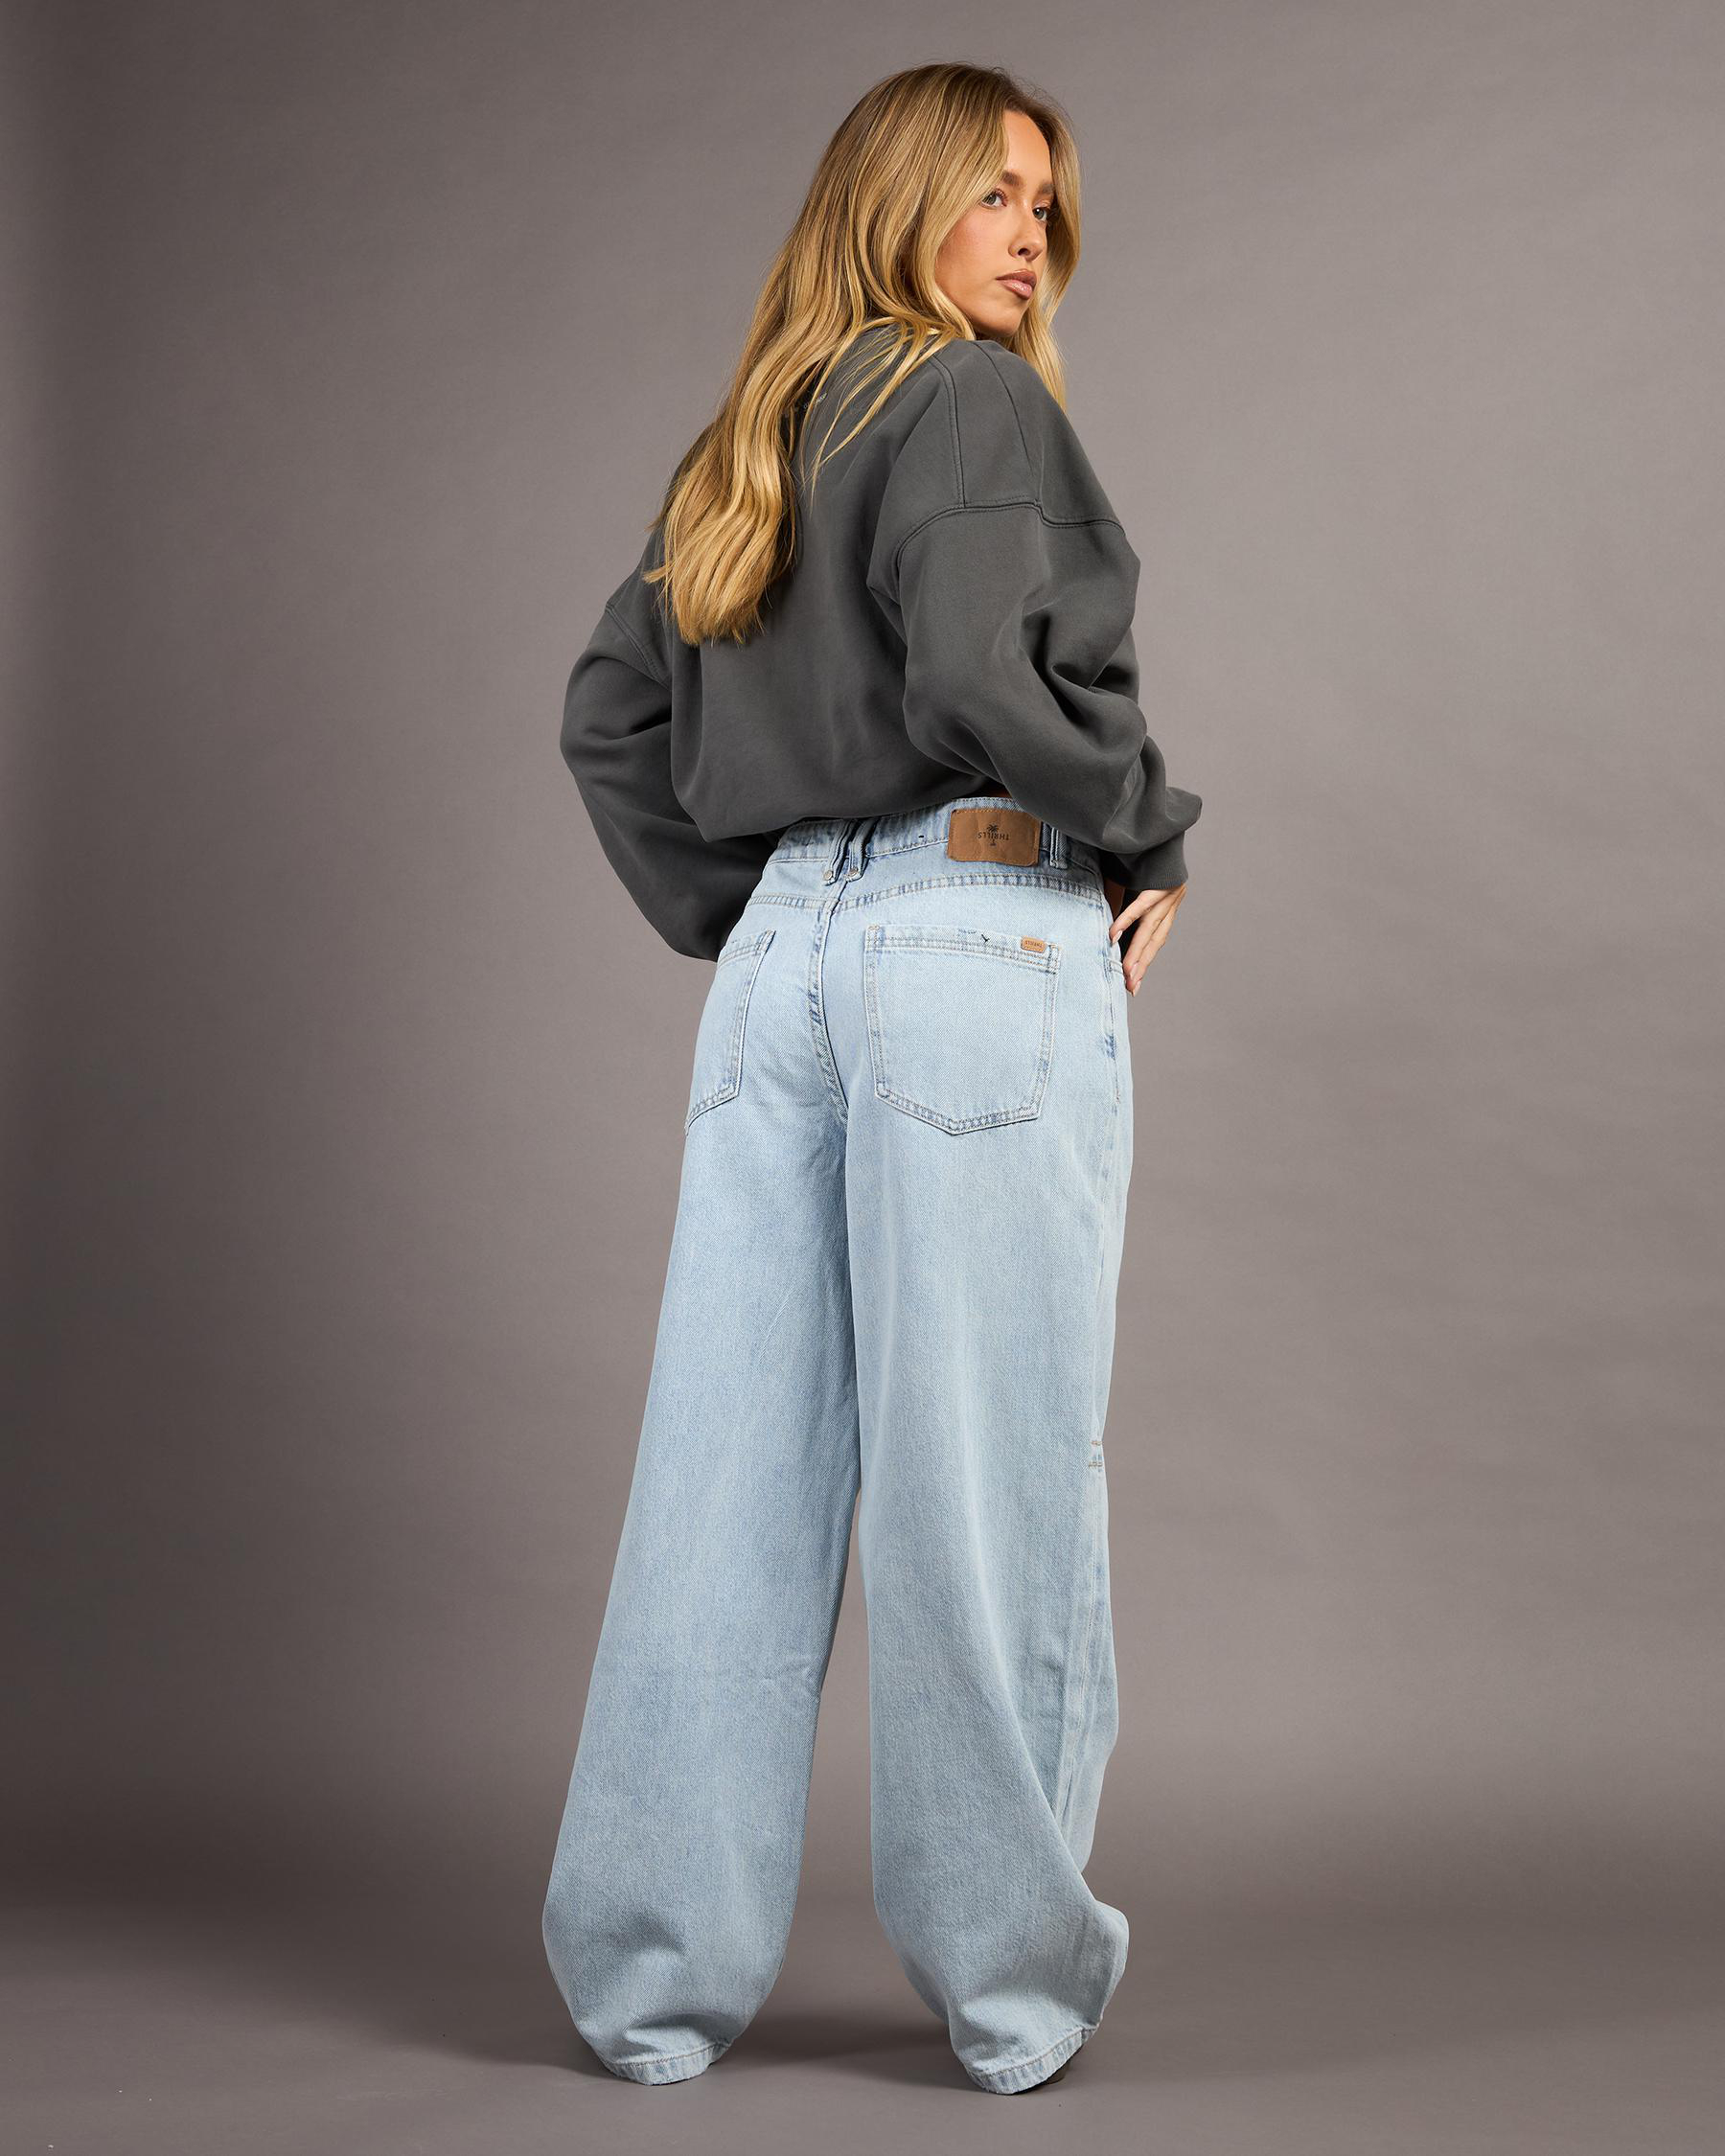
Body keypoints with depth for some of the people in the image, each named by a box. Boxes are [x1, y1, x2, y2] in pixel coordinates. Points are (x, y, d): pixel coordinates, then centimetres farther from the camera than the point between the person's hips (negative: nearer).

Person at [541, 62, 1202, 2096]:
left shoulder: (743, 448, 18)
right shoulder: (974, 397, -4)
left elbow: (608, 716, 18)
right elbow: (975, 677, -18)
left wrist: (730, 920, 17)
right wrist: (1151, 836, -5)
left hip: (781, 955, 7)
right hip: (979, 934, -7)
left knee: (730, 1472, 7)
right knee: (982, 1469, 0)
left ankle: (652, 1974, 13)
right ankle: (1010, 1978, 10)